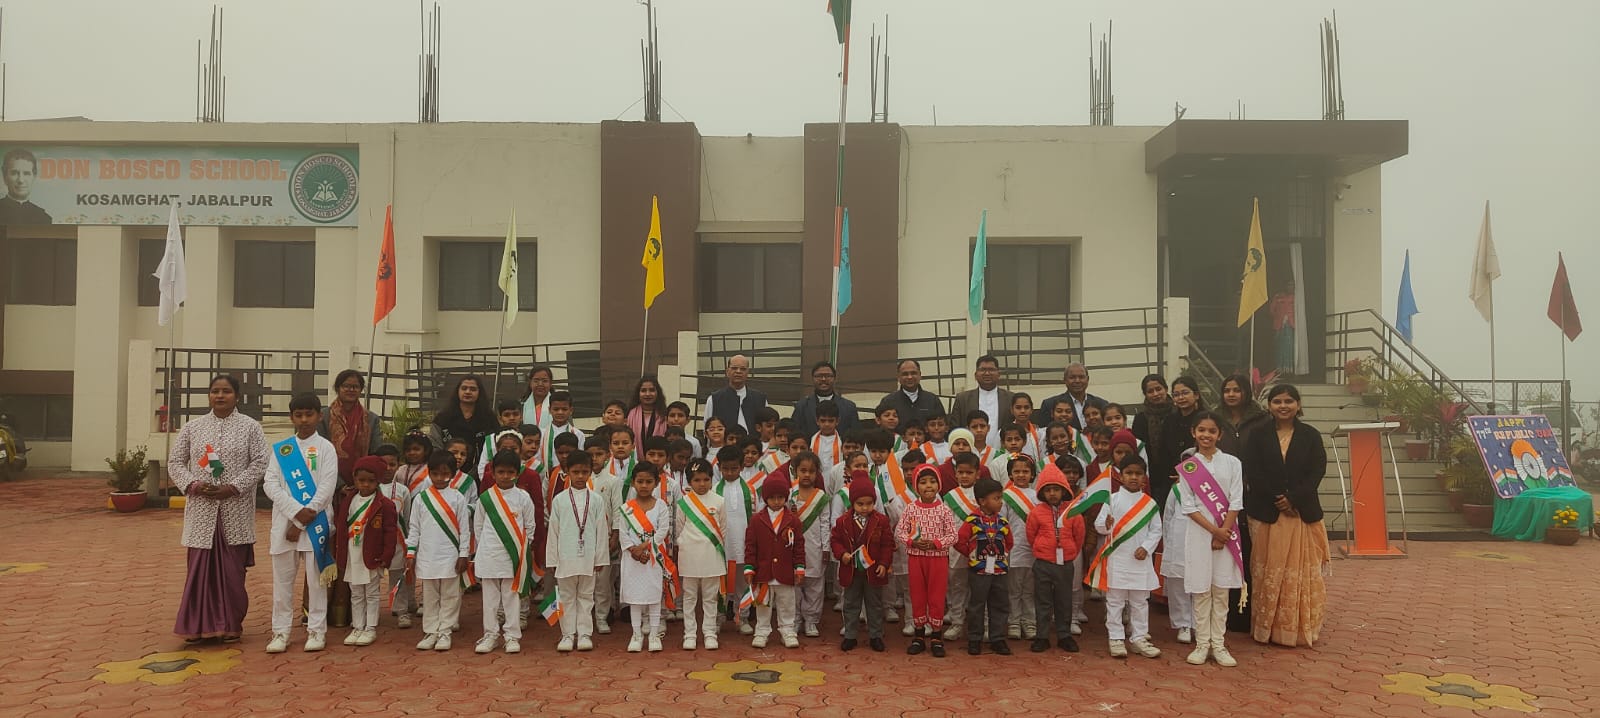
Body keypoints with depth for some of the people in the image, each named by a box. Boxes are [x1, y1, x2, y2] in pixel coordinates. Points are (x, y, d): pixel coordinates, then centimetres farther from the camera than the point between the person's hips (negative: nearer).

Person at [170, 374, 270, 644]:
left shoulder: (250, 427, 1)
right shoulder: (192, 427, 8)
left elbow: (260, 462, -4)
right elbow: (175, 462, 9)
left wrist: (234, 487, -14)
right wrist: (192, 485, -9)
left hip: (236, 512, -2)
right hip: (201, 510, 2)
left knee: (232, 569, 3)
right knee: (200, 566, 3)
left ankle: (230, 625, 14)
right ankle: (198, 625, 14)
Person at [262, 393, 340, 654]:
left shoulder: (325, 448, 1)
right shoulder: (280, 449, 8)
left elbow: (327, 487, -7)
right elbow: (270, 484, -1)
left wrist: (304, 521, -11)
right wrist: (297, 512, -13)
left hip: (315, 522, -2)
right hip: (284, 520, 2)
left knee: (316, 577, 2)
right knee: (282, 578, 6)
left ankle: (316, 630, 10)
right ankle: (280, 631, 15)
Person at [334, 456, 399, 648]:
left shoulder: (384, 504, -10)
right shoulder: (346, 502, 5)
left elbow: (391, 532, -11)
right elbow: (339, 528, 10)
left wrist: (385, 557, -13)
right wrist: (338, 555, 8)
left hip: (372, 558, -5)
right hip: (351, 558, 5)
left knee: (372, 594, 6)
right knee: (356, 595, 13)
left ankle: (370, 628, 13)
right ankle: (357, 627, 22)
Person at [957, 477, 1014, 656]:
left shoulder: (1003, 522, 3)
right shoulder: (972, 521, -12)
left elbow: (1009, 543, 18)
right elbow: (959, 542, -10)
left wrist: (1003, 555, 7)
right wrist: (972, 554, -4)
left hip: (999, 571, 4)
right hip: (978, 571, -4)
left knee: (1000, 606, 8)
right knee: (976, 606, 5)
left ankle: (997, 639, 19)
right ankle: (974, 640, 15)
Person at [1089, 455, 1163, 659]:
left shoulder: (1149, 503, 4)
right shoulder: (1112, 499, -1)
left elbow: (1156, 530, 4)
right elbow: (1098, 524, -4)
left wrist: (1146, 547, -9)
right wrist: (1106, 525, -27)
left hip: (1140, 560, 2)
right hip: (1116, 559, -2)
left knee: (1140, 602, 10)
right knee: (1115, 601, 3)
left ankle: (1138, 638, 19)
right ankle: (1116, 639, 10)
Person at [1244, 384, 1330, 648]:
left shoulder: (1310, 435, 4)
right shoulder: (1258, 436, 3)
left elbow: (1318, 470, -4)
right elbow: (1253, 472, -4)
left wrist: (1294, 498, -15)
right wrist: (1277, 500, -14)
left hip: (1303, 512, 0)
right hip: (1266, 513, 0)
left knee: (1302, 573, 4)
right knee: (1268, 573, 4)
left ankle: (1301, 628, 14)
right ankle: (1269, 628, 11)